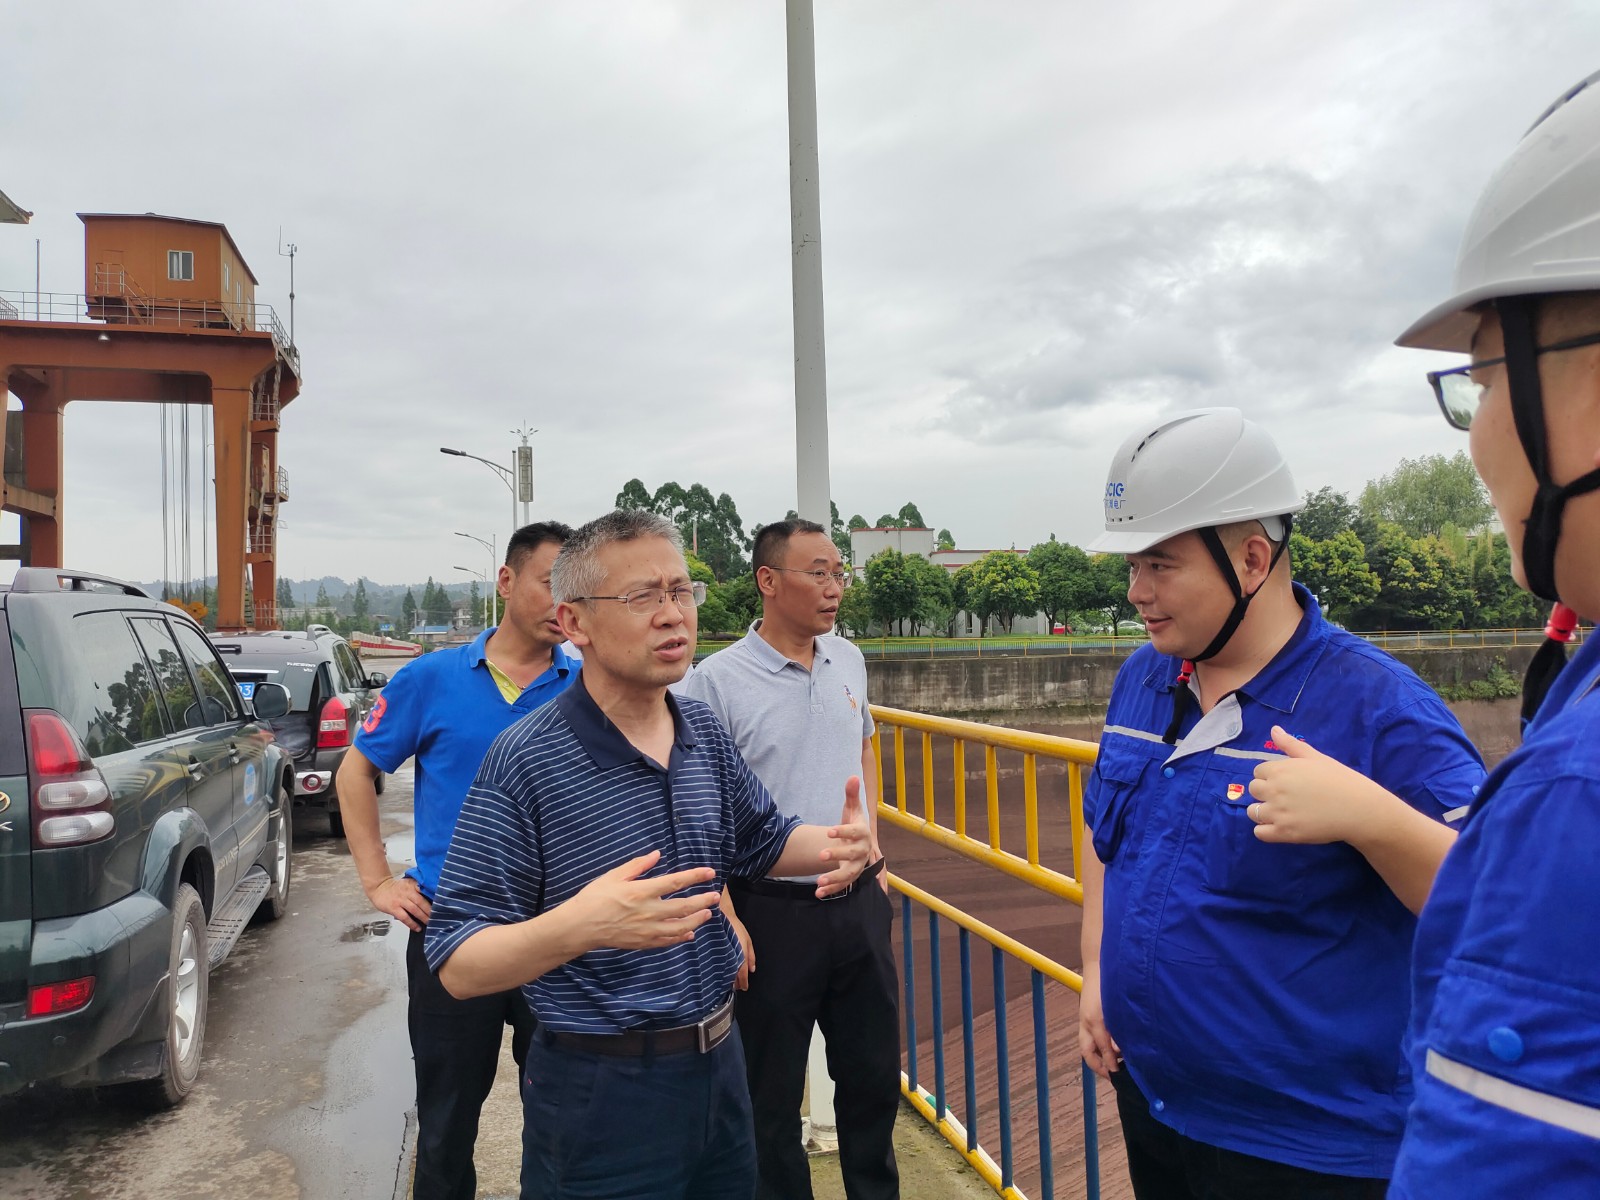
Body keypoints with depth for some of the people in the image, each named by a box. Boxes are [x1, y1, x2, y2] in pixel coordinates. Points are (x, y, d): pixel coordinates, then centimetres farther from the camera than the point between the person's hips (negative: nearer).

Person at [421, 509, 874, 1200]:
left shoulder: (703, 732, 0)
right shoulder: (524, 763, -20)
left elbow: (762, 842, 15)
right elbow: (458, 968, -19)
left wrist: (839, 844, -5)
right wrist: (576, 926, -37)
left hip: (719, 1065, 6)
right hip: (602, 1092, -6)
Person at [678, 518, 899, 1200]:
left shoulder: (848, 660, 3)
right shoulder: (716, 681, -14)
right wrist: (725, 918, -16)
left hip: (859, 904, 5)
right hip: (773, 912, -5)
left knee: (874, 1074, 20)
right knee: (772, 1096, 12)